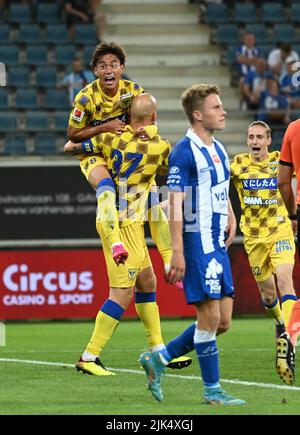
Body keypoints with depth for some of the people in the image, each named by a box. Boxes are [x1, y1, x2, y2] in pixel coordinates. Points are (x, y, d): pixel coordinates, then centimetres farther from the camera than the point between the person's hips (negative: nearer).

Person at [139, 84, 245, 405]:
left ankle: (159, 358, 18)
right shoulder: (184, 152, -13)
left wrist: (231, 217, 11)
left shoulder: (218, 150, 14)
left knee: (222, 317, 7)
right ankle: (212, 391, 2)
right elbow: (175, 204, -16)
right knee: (210, 315, -7)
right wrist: (177, 252, -20)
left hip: (218, 244, 9)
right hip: (197, 243, -9)